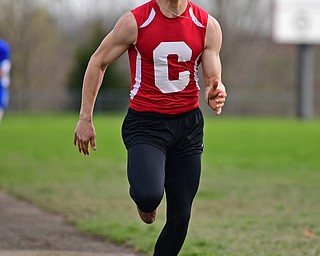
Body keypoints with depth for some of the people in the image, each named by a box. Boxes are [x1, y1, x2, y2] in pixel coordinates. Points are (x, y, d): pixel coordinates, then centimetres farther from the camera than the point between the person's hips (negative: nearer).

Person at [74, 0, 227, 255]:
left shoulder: (208, 26, -1)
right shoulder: (135, 22, -9)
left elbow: (213, 79, 3)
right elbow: (98, 62, 3)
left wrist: (215, 94, -23)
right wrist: (85, 119, 1)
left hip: (188, 124, 3)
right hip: (145, 124, -3)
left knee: (180, 216, 3)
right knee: (149, 195, -28)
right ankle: (145, 202, 11)